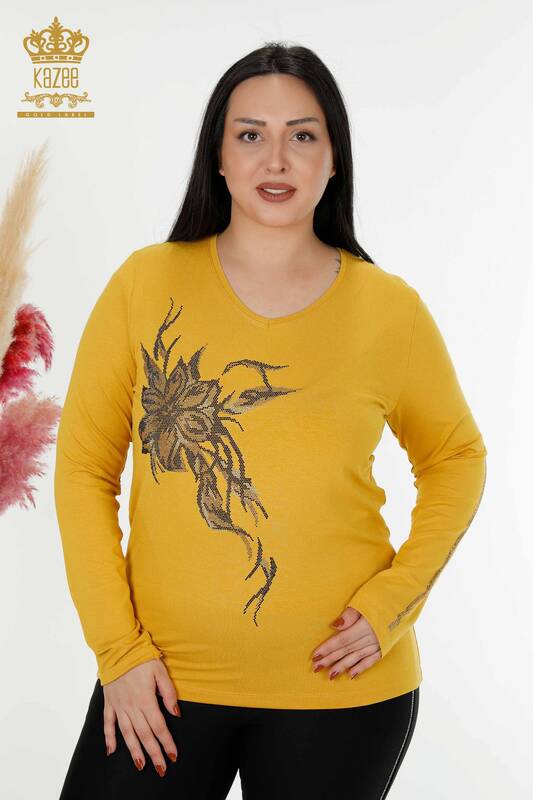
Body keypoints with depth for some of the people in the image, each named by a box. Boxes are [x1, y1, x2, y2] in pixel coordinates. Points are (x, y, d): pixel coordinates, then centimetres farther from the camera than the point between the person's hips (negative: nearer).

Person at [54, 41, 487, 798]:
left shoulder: (389, 308, -3)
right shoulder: (146, 283, -4)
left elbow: (455, 457, 10)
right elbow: (84, 467, -1)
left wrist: (397, 597, -4)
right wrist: (119, 649, -6)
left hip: (340, 688, 0)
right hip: (164, 678, 0)